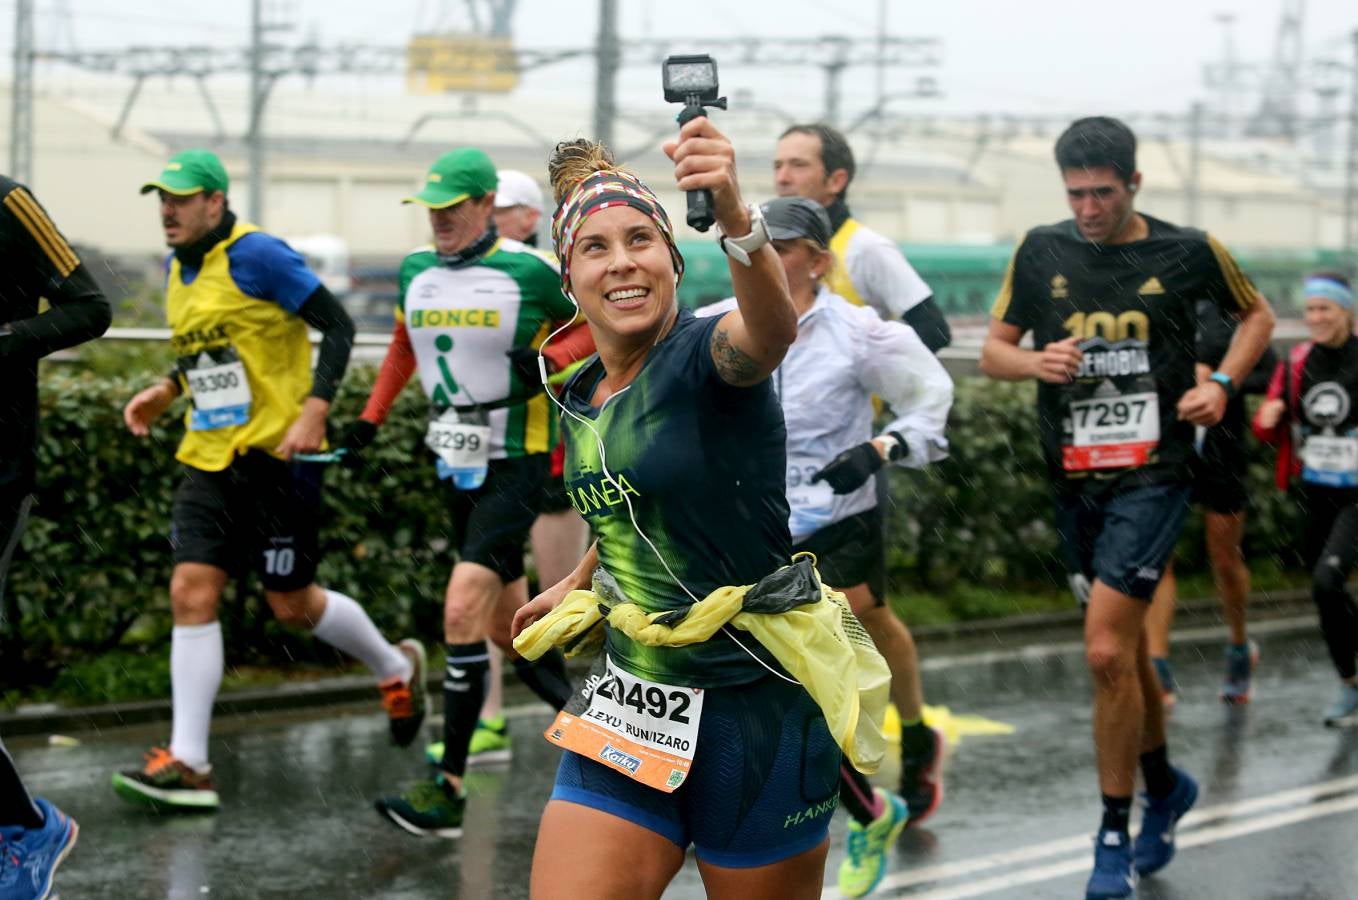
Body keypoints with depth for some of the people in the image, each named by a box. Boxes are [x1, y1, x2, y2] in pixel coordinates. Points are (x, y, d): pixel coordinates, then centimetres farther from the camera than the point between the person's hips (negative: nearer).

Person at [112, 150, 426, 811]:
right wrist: (168, 390, 13)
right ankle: (187, 765, -7)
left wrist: (314, 411, -21)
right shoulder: (178, 268, 12)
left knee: (293, 604, 3)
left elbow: (337, 326, -12)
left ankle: (396, 668, 32)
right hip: (209, 458, 7)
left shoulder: (257, 256, -13)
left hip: (275, 455, -7)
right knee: (191, 593, -5)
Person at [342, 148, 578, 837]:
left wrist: (546, 360, -15)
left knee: (463, 606, -17)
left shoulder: (530, 272, -12)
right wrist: (372, 417, 19)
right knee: (507, 623, 11)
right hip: (455, 462, 7)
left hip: (516, 462, -7)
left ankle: (447, 790, -15)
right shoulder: (415, 271, 5)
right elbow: (405, 342, 24)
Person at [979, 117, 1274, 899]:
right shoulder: (1042, 251, 2)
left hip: (1153, 474, -4)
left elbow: (1258, 314, 13)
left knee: (1107, 651, -15)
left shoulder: (1188, 251, -4)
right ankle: (1165, 783, 41)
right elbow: (994, 349, 9)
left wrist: (1223, 383, -4)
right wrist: (1035, 361, -13)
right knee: (1126, 650, 17)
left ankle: (1115, 836, -2)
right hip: (1075, 476, 4)